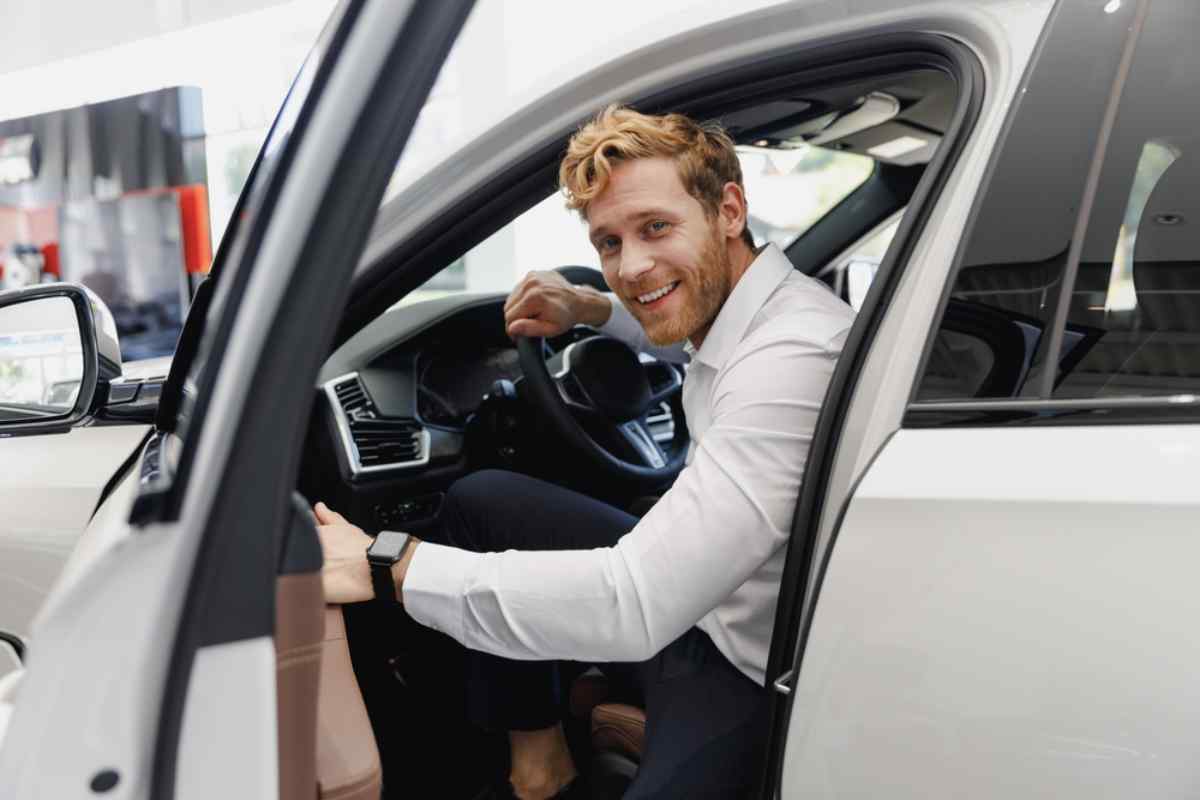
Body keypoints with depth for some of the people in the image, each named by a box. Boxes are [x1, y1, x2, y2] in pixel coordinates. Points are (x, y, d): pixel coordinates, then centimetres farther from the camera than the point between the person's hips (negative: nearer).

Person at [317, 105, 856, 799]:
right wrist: (591, 308, 11)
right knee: (479, 501, 9)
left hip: (749, 674, -9)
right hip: (694, 593, 9)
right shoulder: (731, 301, -2)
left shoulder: (792, 361, -31)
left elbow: (633, 607, -37)